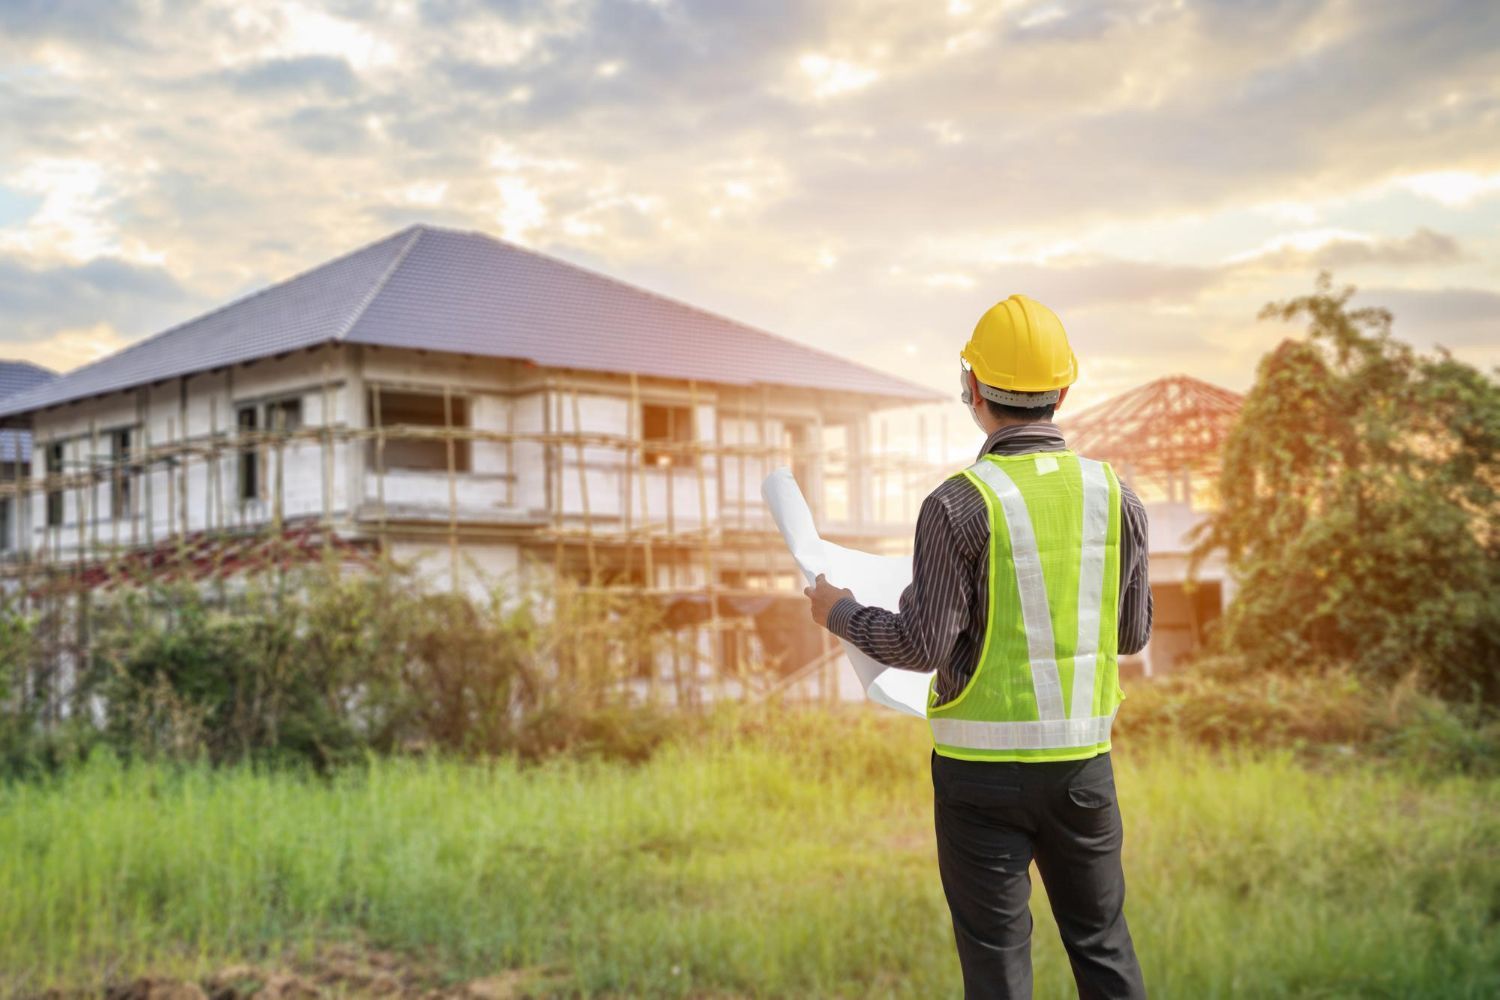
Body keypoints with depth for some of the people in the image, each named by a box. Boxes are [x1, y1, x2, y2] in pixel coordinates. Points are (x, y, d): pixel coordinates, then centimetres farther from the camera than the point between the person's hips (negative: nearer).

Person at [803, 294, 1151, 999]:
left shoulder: (960, 504, -15)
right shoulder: (1114, 495, -1)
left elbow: (924, 645, -14)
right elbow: (1134, 632, 7)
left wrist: (840, 613, 2)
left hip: (982, 763, -4)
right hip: (1082, 756, 4)